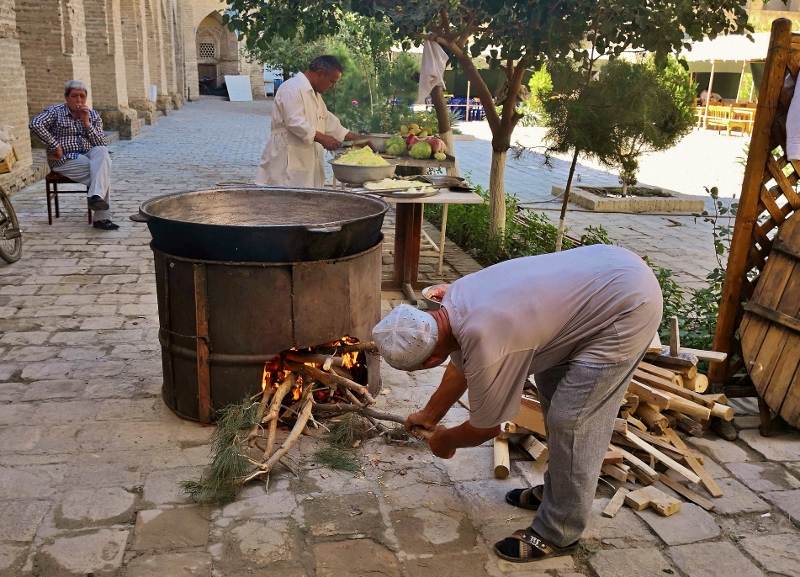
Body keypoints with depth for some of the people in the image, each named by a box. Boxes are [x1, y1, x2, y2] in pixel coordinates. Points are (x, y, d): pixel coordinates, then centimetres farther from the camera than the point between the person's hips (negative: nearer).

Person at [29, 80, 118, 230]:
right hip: (64, 159, -4)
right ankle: (101, 217, -29)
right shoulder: (56, 111, 3)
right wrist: (55, 146, -19)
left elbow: (102, 144, -1)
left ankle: (96, 196, -41)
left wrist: (86, 122, -10)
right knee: (103, 172, -28)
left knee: (102, 151, -31)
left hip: (89, 157, 4)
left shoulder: (93, 115, 12)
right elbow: (35, 124, -17)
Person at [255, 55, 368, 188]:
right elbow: (294, 122, -23)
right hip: (288, 160, -10)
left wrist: (356, 139, 18)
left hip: (306, 160, 10)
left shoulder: (314, 93, 20)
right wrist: (322, 138, -24)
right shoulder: (293, 88, -13)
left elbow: (328, 121, 24)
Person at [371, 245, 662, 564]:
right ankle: (555, 490, 33)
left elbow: (485, 428, -8)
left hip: (629, 304, -10)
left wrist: (445, 440, 13)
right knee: (551, 387, 18)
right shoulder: (455, 298, -1)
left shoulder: (486, 346, -27)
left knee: (571, 421, -6)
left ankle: (558, 534, 11)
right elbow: (459, 367, 20)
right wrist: (429, 415, 33)